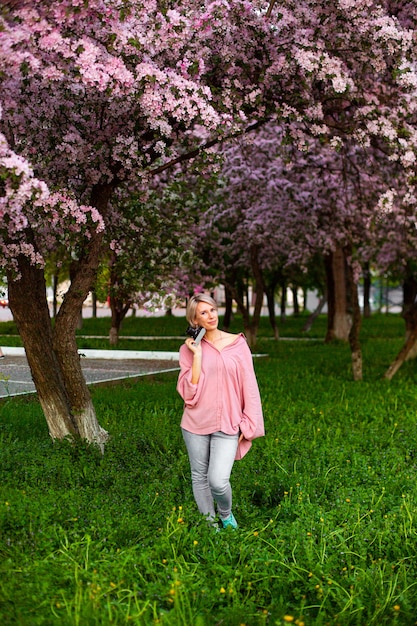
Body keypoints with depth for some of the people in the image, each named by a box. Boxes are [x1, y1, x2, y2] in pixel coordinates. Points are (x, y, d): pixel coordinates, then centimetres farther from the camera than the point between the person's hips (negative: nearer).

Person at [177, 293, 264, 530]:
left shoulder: (237, 343, 0)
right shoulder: (188, 349, 0)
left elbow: (248, 386, 2)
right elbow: (189, 392, -8)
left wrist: (248, 424, -1)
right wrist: (197, 354, -12)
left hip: (228, 425, -2)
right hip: (196, 423, 2)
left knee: (218, 481, -13)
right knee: (200, 477, 11)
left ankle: (226, 515, 19)